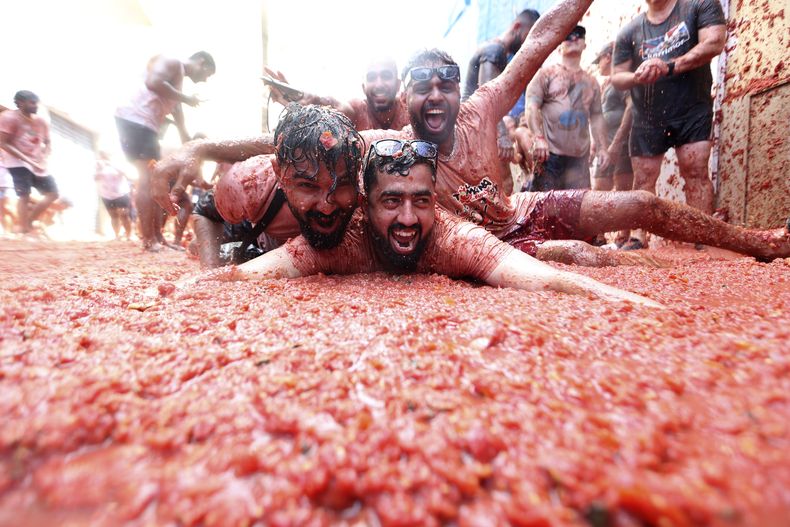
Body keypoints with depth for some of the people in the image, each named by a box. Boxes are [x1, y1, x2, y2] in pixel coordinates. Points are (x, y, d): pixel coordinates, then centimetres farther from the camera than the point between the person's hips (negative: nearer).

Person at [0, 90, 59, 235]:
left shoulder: (41, 121, 9)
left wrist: (43, 159, -2)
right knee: (24, 196, -13)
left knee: (52, 193, 4)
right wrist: (27, 159, -20)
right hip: (18, 163, -7)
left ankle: (28, 221, 15)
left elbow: (47, 143, 16)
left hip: (37, 164, 7)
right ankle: (24, 232, -11)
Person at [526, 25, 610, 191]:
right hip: (549, 151, -4)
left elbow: (596, 117, 21)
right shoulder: (547, 73, 7)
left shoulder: (591, 82, 21)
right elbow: (531, 106, -5)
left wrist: (602, 147, 10)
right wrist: (539, 138, -19)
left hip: (580, 154, 5)